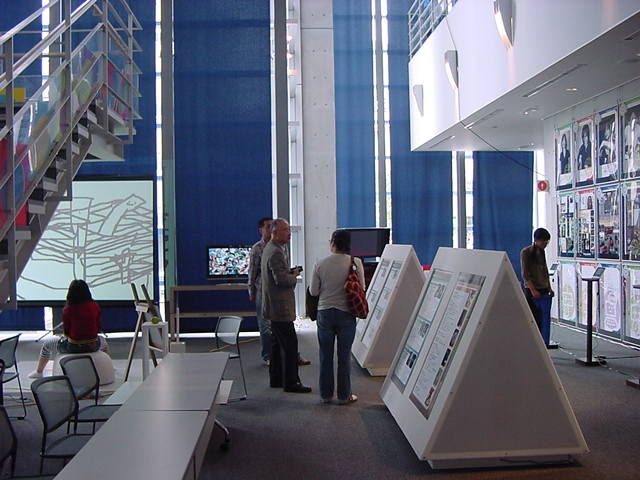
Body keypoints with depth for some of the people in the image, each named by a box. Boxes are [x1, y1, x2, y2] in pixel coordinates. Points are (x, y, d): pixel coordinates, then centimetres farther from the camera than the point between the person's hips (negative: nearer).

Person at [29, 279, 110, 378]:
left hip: (73, 347, -3)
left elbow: (66, 332, -7)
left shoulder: (68, 310, -15)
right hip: (93, 346, 3)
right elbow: (99, 328, 1)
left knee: (47, 344, 25)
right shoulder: (95, 306, -7)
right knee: (103, 340, 40)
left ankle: (38, 372, 38)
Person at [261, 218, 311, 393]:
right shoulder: (276, 252, -19)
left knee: (278, 343, 17)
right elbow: (281, 279, -26)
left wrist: (290, 272, 9)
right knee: (290, 344, -5)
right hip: (280, 307, -11)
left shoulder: (270, 248, 14)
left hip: (275, 307, 11)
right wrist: (294, 276, -8)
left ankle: (276, 379, 25)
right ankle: (290, 382, 0)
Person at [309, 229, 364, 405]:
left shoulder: (321, 264, -7)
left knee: (325, 356, 12)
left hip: (325, 312, 1)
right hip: (346, 313, -1)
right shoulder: (356, 262, -10)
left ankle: (326, 394, 20)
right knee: (344, 356, 9)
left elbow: (313, 291, -2)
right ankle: (344, 395, 16)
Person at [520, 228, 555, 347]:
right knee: (533, 319, -6)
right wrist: (533, 290, -19)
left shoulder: (541, 252, 12)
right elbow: (525, 274, -14)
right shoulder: (526, 252, -9)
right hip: (531, 291, -7)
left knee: (545, 319, 5)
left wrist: (549, 288, 11)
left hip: (543, 291, 7)